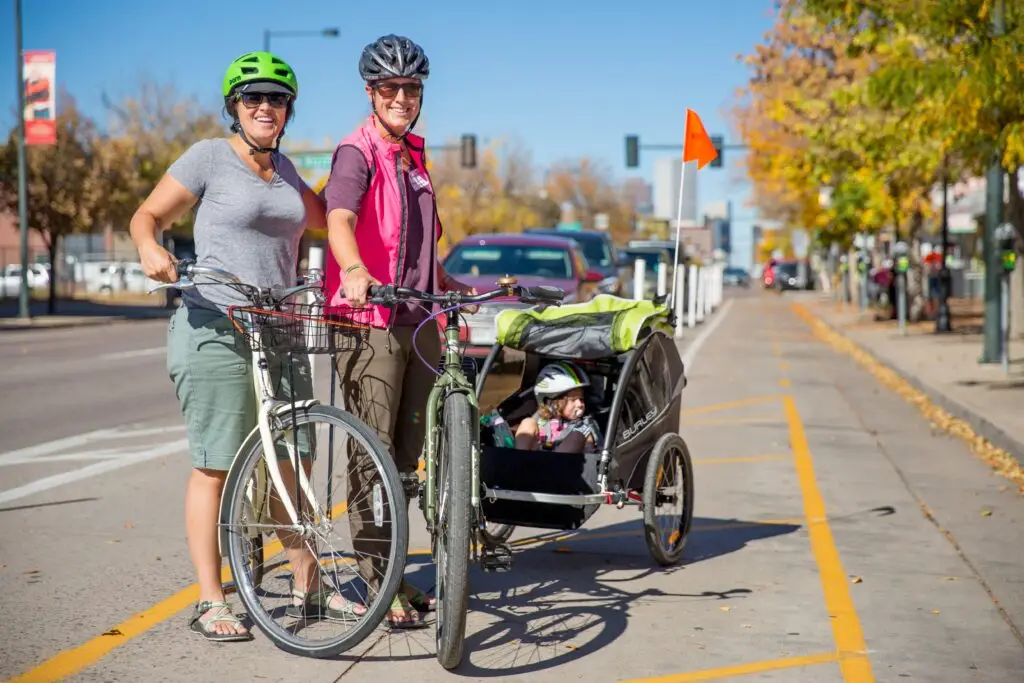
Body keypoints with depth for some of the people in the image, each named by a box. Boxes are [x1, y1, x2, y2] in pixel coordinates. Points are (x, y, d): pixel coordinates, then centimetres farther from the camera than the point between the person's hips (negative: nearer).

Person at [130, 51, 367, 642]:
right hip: (215, 328, -6)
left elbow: (321, 216, 32)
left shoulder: (283, 167, 15)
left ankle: (309, 588, 20)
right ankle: (211, 603, 5)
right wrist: (151, 248, -24)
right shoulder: (210, 157, -3)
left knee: (292, 464, 8)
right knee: (216, 468, -3)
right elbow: (147, 216, -2)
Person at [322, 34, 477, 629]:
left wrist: (455, 288, 28)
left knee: (408, 457, 12)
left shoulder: (415, 157, 19)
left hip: (419, 322, 8)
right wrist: (356, 272, -45)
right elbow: (339, 219, -27)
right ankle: (378, 586, -2)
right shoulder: (357, 152, -7)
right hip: (370, 320, -8)